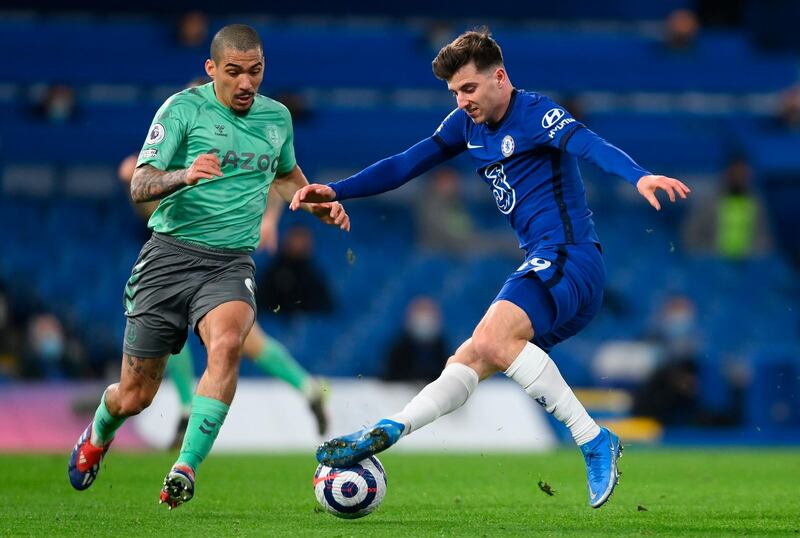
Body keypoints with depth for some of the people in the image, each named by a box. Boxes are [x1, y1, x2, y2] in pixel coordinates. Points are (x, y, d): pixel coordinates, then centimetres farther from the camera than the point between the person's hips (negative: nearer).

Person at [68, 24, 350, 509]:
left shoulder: (277, 116, 10)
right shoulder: (183, 108, -5)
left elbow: (287, 176, 32)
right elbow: (139, 187, -12)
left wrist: (320, 206, 13)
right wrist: (185, 175, -32)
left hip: (231, 264, 2)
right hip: (171, 254, -2)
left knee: (227, 343, -33)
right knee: (133, 397, 2)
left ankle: (186, 470, -33)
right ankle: (98, 434, 39)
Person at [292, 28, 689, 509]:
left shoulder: (535, 113, -9)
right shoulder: (467, 123, 16)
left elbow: (589, 145, -28)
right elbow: (406, 165, 22)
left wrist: (639, 176, -47)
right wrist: (335, 191, 14)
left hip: (569, 257, -9)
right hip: (543, 268, 9)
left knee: (492, 340, -28)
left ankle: (594, 440, -26)